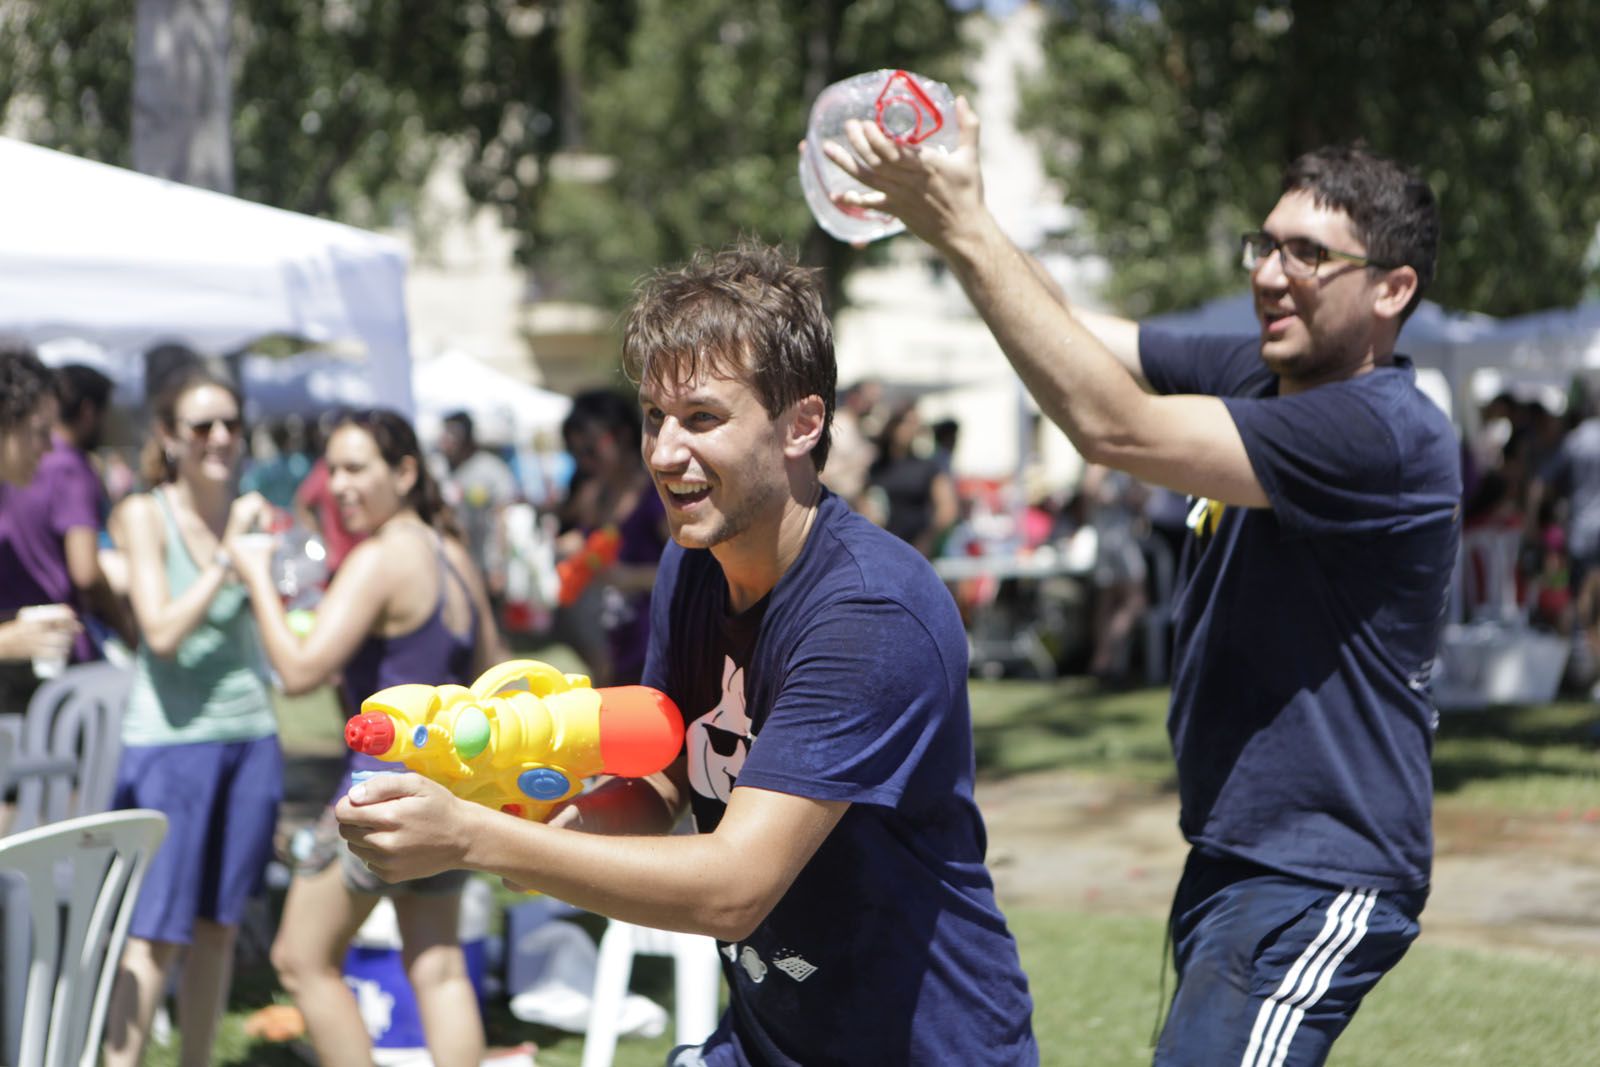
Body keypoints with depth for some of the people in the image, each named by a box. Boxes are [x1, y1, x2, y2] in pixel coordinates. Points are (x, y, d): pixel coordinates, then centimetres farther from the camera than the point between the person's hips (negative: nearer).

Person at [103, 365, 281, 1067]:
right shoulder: (145, 515, -6)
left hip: (250, 734, 5)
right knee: (157, 931, -6)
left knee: (219, 924, 9)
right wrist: (228, 561, -18)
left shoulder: (248, 515, 6)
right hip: (169, 738, -5)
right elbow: (163, 630, -16)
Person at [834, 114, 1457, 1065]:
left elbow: (1113, 427, -27)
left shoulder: (1383, 432, -21)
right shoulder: (1256, 377, 7)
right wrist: (945, 210, -15)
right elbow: (1074, 331, 3)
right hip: (1231, 857, 9)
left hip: (1319, 885, -9)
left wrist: (963, 229, -27)